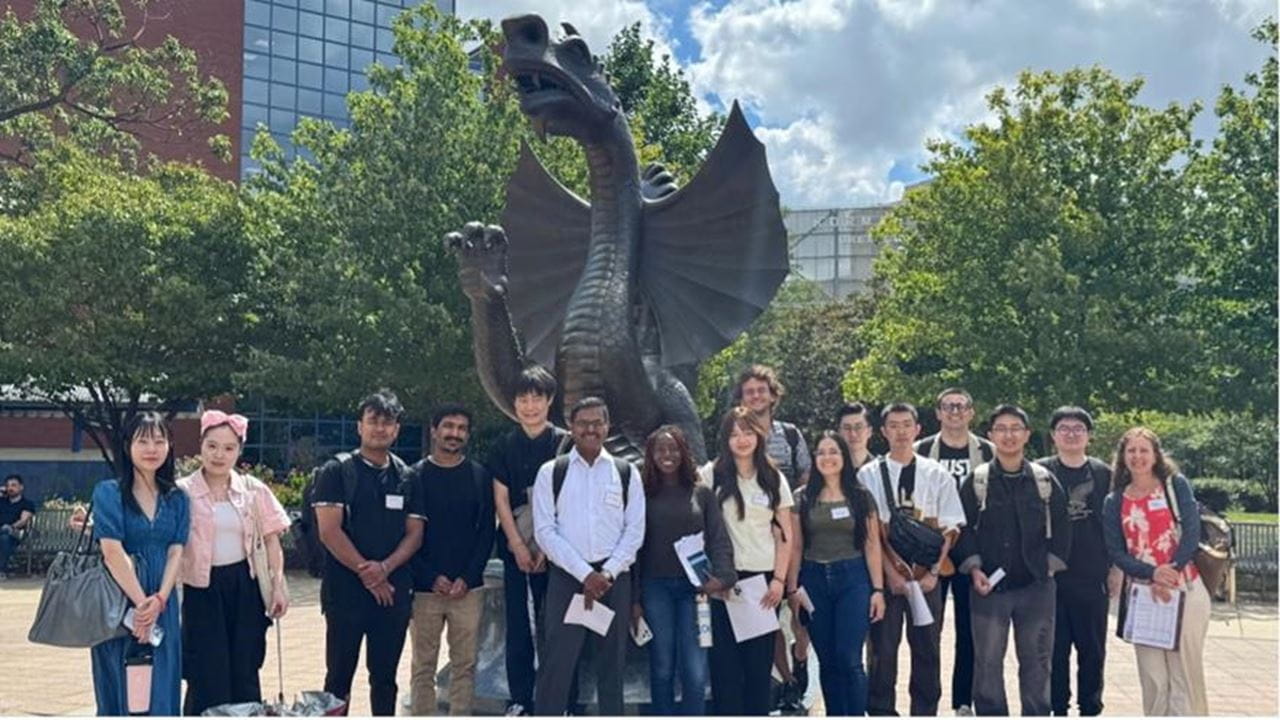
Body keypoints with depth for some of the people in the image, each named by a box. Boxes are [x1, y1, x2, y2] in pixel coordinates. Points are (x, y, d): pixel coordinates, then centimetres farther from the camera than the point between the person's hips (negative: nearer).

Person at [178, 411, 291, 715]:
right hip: (202, 590, -3)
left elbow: (271, 540, 8)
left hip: (244, 586, 3)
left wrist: (278, 585, 1)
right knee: (208, 680, 0)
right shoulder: (183, 492, -5)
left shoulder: (254, 490, 4)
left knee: (245, 675, 10)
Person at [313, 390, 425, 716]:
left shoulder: (407, 477, 10)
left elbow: (414, 533, 5)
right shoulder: (337, 471, -1)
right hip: (345, 590, -3)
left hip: (393, 590, 3)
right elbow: (329, 531, -8)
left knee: (385, 676, 10)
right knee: (339, 676, 1)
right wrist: (366, 573, -11)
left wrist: (385, 568, -12)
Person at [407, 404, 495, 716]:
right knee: (423, 665, 3)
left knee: (465, 664, 4)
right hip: (425, 587, -1)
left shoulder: (480, 476, 6)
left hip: (468, 588, 1)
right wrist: (431, 578, -8)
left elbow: (487, 531, 4)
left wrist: (467, 578, -7)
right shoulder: (414, 476, 2)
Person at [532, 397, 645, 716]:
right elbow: (545, 531, -4)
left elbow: (635, 530, 3)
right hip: (566, 577, -2)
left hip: (613, 578, 2)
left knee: (612, 663, 8)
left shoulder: (626, 472, 8)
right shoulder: (551, 472, 3)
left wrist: (607, 573, -9)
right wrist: (585, 573, -12)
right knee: (557, 663, -3)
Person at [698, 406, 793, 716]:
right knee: (725, 660, -2)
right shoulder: (711, 475, 1)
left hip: (763, 578, 2)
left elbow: (785, 535, 7)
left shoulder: (774, 479, 7)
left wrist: (779, 579, -2)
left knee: (760, 661, 4)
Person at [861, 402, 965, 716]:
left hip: (926, 576, 1)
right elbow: (869, 531, -2)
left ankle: (925, 711, 15)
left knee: (927, 649, 6)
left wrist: (932, 572, -8)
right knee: (883, 648, 0)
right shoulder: (868, 475, 2)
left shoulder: (937, 475, 5)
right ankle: (881, 711, 10)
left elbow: (949, 529, 3)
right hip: (885, 575, -1)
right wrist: (891, 572, -10)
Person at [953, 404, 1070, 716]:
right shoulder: (977, 481, 1)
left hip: (1037, 586, 1)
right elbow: (963, 529, 1)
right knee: (988, 662, 3)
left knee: (1036, 661, 9)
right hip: (989, 586, -1)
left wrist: (1051, 564, -1)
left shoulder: (1045, 480, 6)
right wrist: (974, 568, -8)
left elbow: (1060, 528, 8)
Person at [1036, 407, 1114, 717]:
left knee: (1093, 650, 7)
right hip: (1051, 577, -1)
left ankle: (1090, 709, 18)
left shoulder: (1103, 473, 7)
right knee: (1055, 649, 4)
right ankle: (1057, 708, 14)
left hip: (1093, 578, 1)